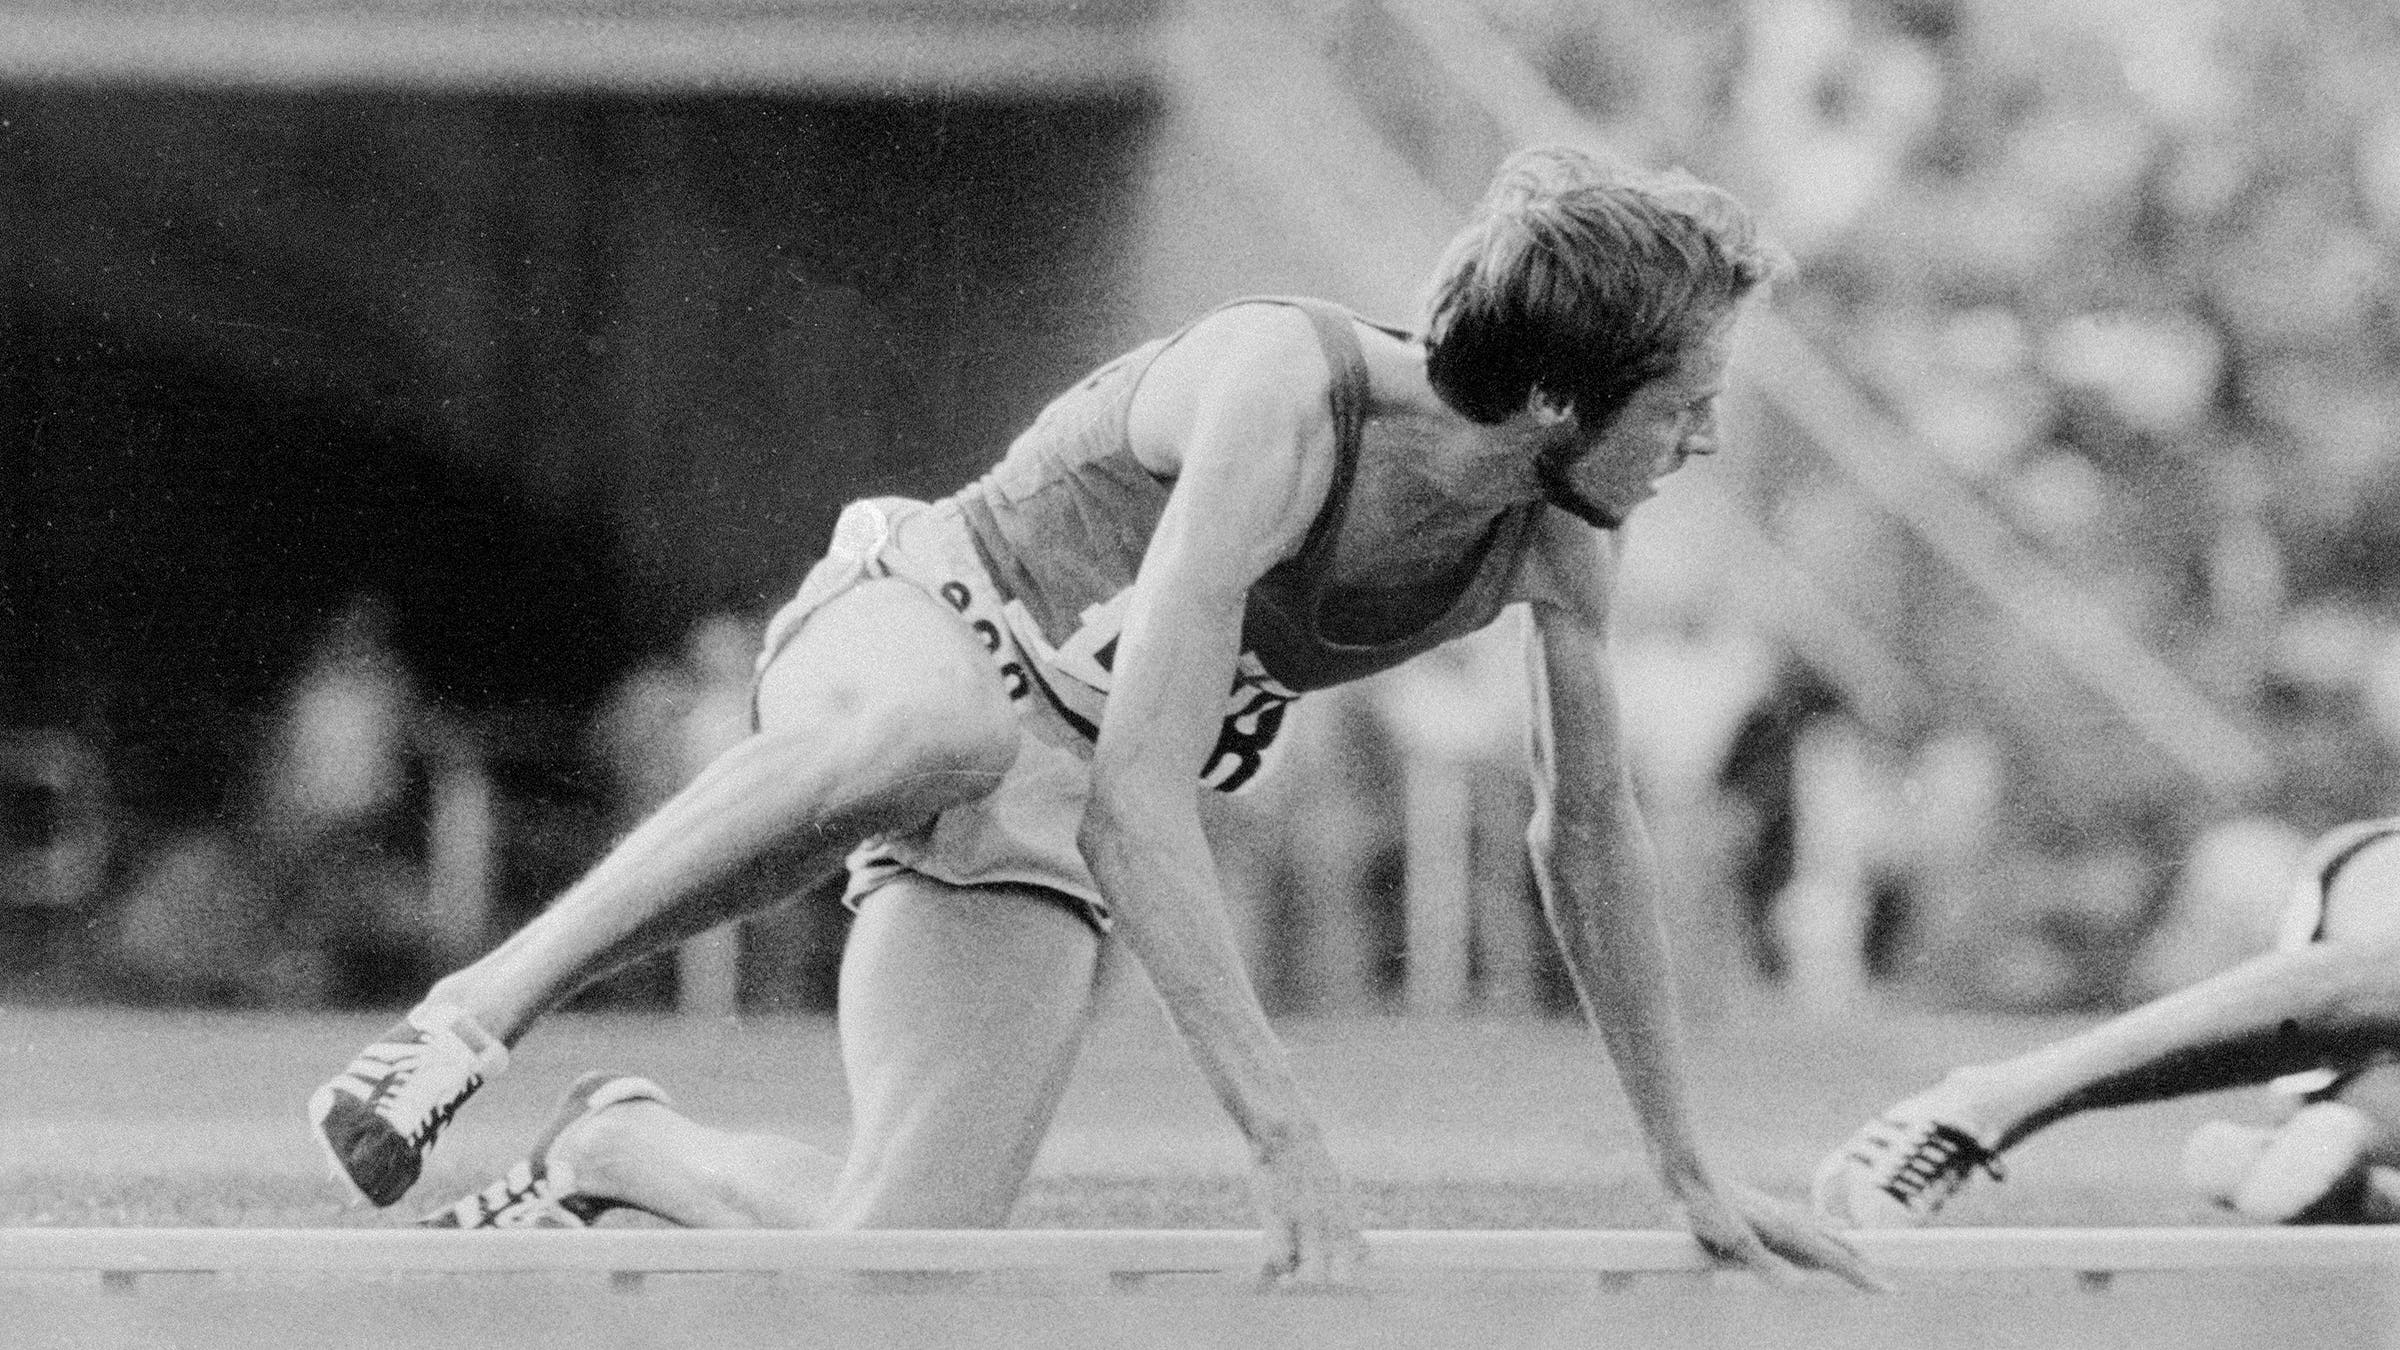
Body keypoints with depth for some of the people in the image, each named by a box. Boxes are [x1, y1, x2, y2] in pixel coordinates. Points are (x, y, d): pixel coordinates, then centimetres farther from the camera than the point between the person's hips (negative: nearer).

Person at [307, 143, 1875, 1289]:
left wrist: (1689, 1168, 11)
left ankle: (625, 1151, 15)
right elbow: (1136, 794, -36)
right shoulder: (1287, 393, -31)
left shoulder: (1560, 530, -9)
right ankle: (482, 1009, -34)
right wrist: (1285, 1133, -39)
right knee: (952, 726, -47)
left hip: (1041, 827, 6)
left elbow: (1592, 829, 8)